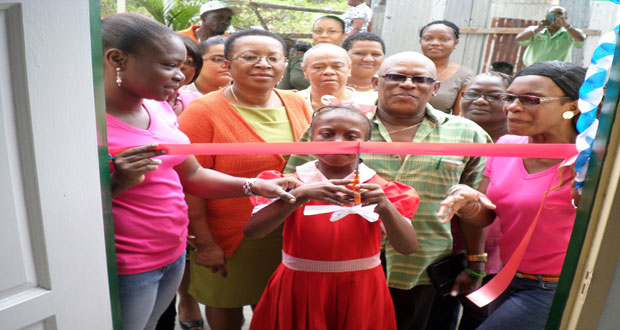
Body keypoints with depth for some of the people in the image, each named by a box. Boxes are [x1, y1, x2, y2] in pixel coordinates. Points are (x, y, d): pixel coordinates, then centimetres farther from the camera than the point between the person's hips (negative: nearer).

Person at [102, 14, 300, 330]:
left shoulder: (159, 109, 3)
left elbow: (192, 175, 8)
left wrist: (254, 186, -3)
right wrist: (117, 182, -29)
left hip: (173, 255, 6)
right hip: (124, 270, -6)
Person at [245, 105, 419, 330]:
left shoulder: (379, 188, -5)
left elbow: (408, 247, -14)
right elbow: (251, 231, -21)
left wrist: (384, 206, -30)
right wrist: (302, 195, -31)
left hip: (359, 292, 1)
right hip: (299, 289, 0)